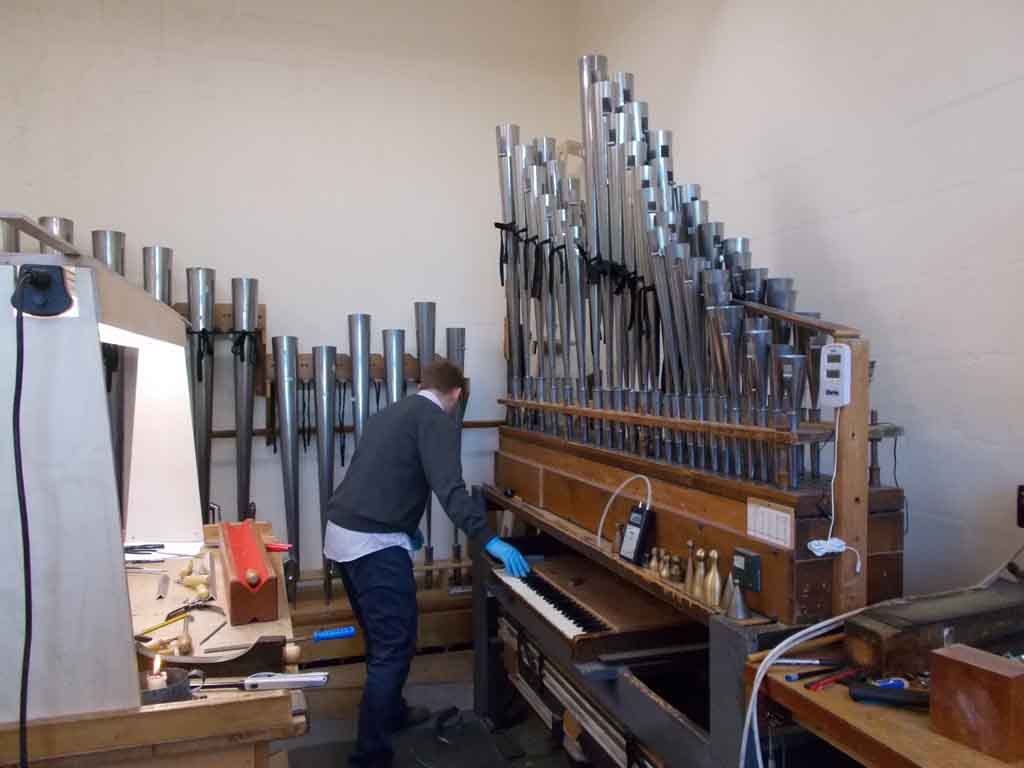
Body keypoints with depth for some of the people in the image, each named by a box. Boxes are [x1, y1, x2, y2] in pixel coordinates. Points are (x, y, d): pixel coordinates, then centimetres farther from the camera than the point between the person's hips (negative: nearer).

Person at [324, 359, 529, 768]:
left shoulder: (390, 413, 21)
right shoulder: (437, 420, -7)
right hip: (375, 543, -9)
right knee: (394, 646, -1)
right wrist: (489, 540, -18)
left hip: (342, 533, 10)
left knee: (381, 636, 24)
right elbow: (449, 489, -19)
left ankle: (391, 712, 40)